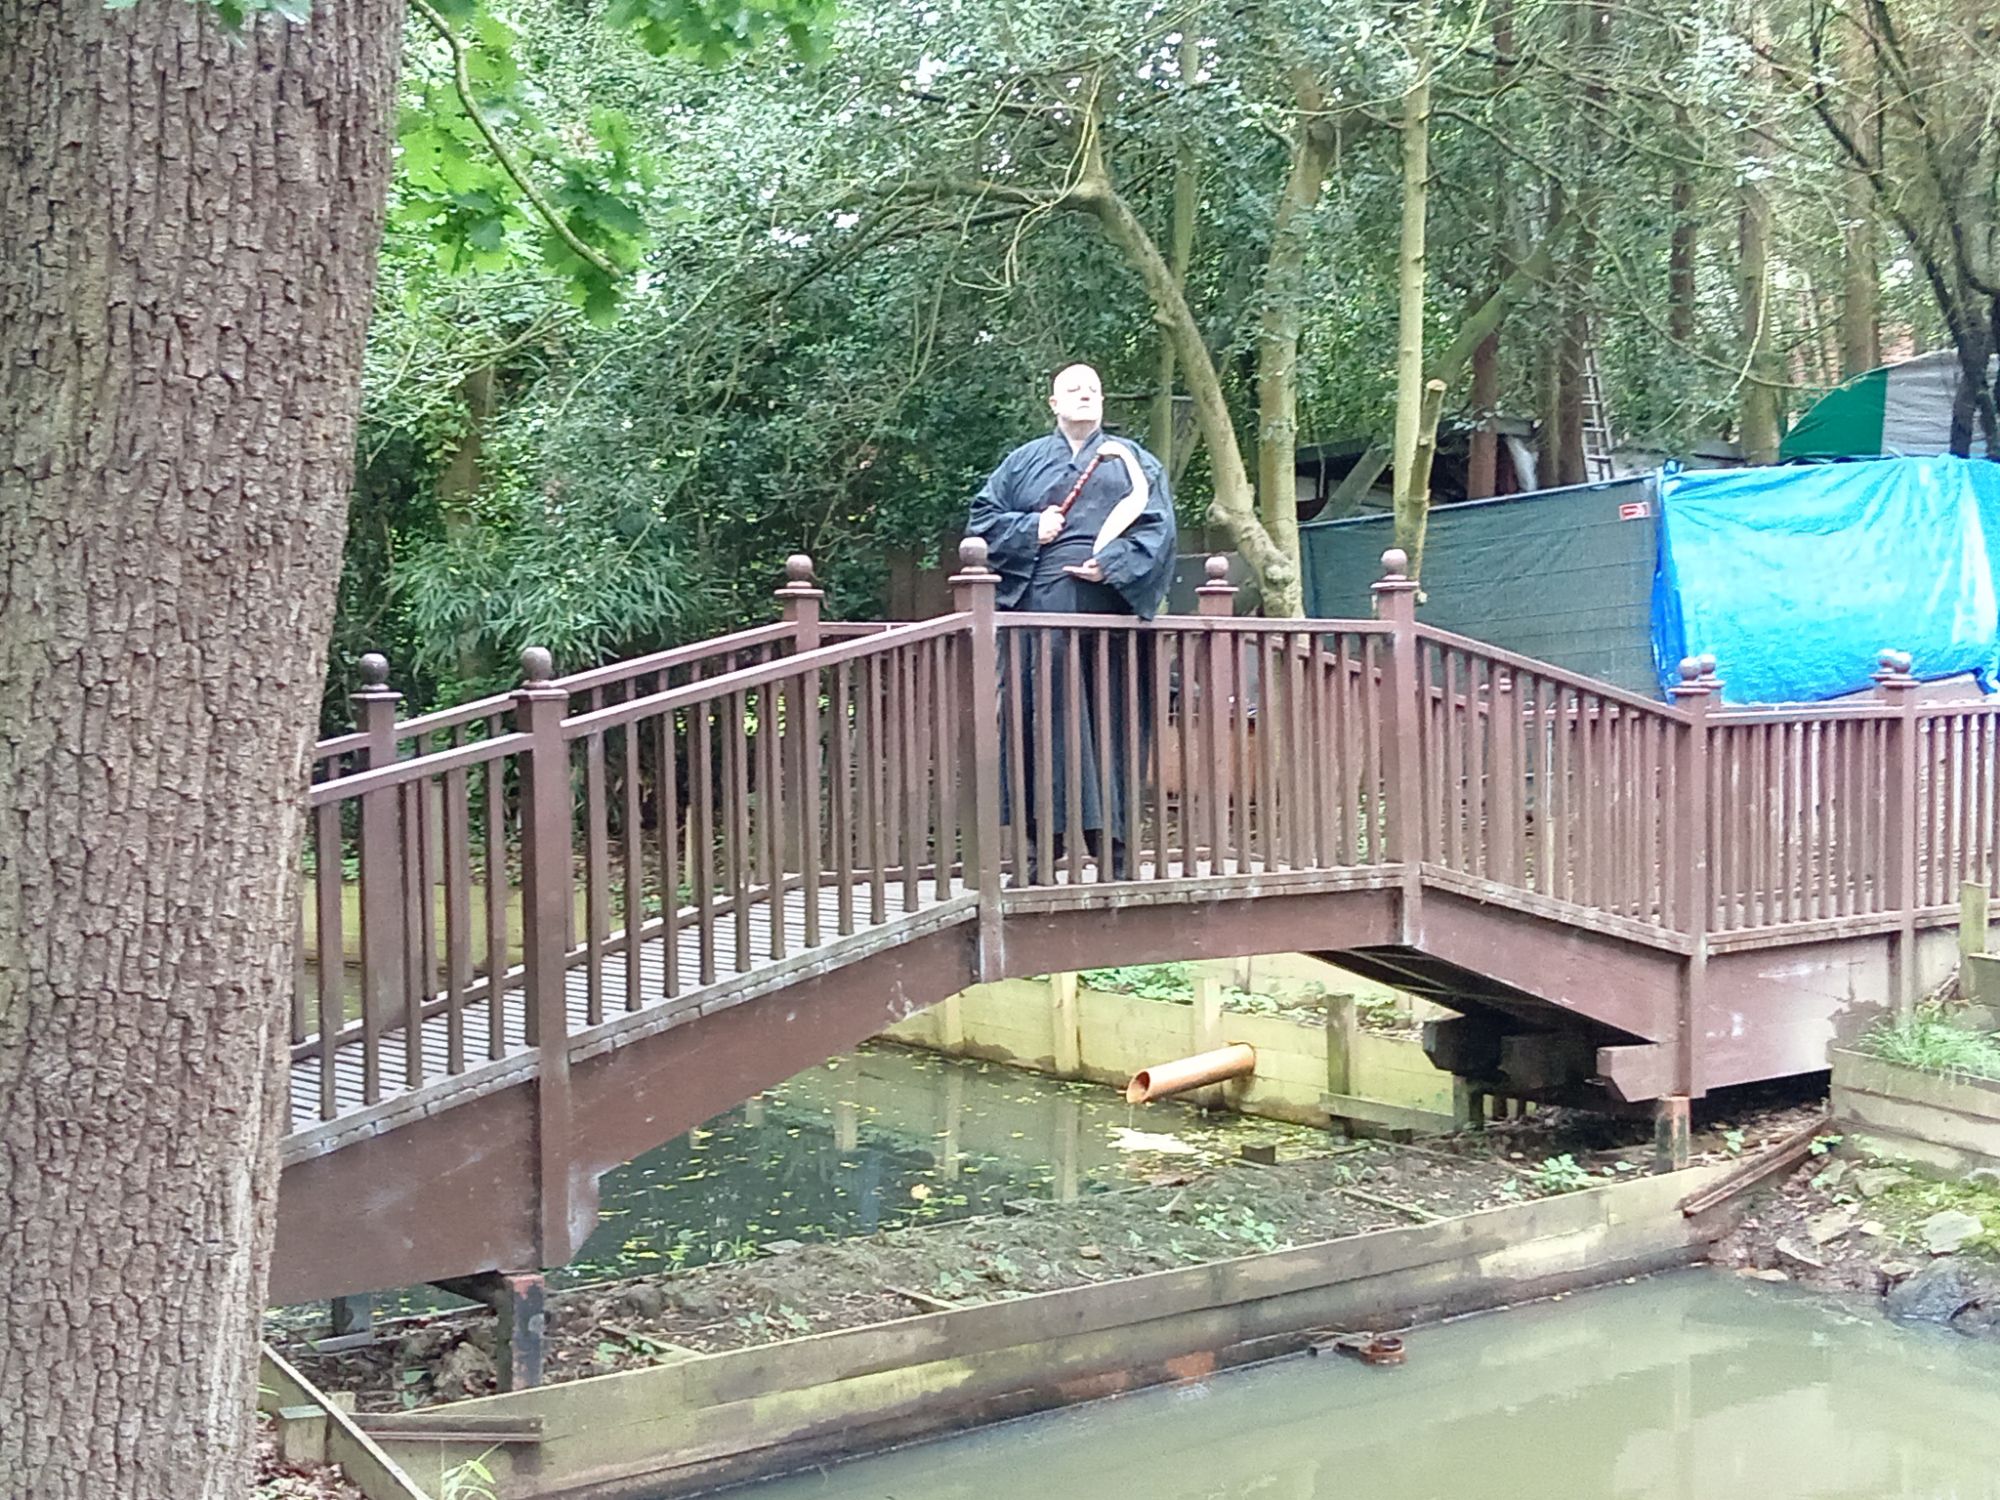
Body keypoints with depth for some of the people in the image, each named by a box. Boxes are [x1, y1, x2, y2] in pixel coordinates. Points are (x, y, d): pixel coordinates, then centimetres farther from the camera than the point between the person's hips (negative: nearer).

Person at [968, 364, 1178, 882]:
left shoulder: (1133, 461, 17)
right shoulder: (1025, 461, 20)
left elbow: (1156, 527, 4)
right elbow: (983, 519, 13)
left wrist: (1112, 564, -12)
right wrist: (1031, 528, -5)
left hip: (1109, 608, 0)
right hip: (1039, 608, 1)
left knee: (1110, 723, -2)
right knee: (1039, 719, -5)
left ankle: (1112, 848, 1)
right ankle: (1040, 846, 0)